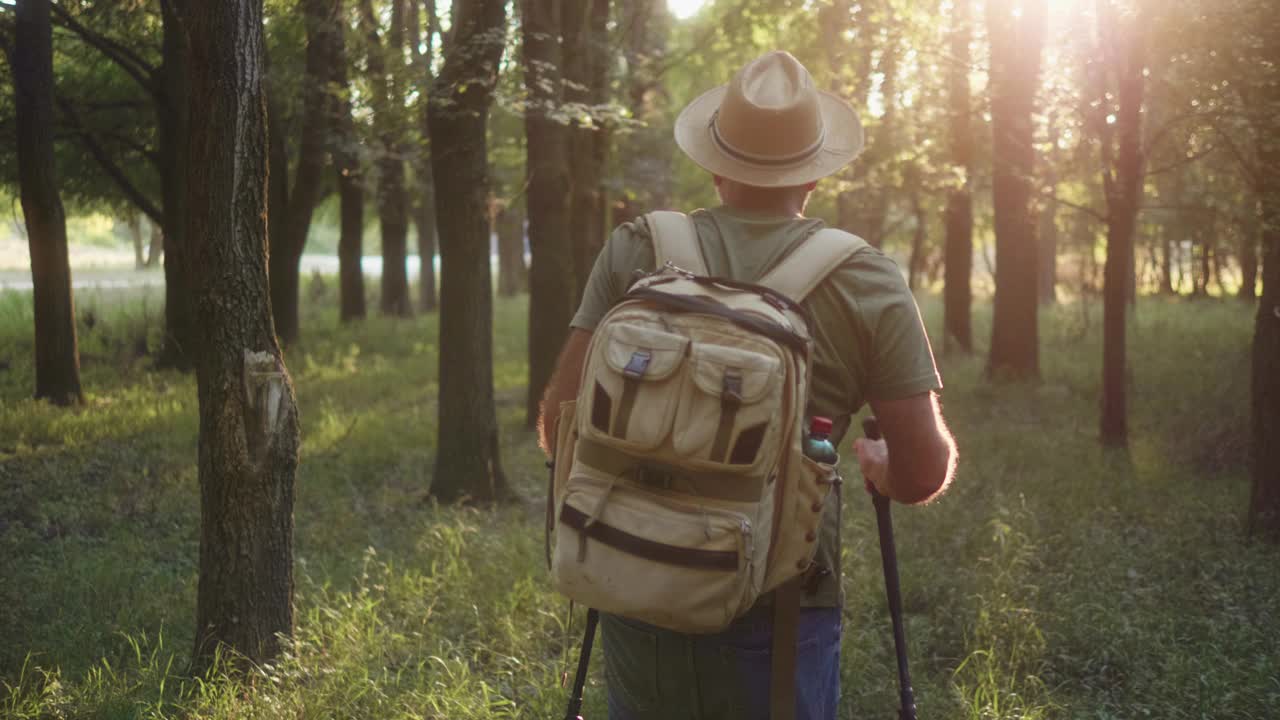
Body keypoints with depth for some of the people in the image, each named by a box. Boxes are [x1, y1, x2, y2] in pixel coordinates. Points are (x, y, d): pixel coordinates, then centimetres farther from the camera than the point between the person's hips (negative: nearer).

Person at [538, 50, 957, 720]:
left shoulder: (634, 252, 0)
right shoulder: (869, 282, -3)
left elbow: (561, 421, -2)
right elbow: (925, 472, -4)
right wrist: (875, 462, 19)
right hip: (776, 612, -2)